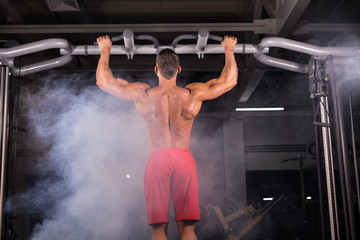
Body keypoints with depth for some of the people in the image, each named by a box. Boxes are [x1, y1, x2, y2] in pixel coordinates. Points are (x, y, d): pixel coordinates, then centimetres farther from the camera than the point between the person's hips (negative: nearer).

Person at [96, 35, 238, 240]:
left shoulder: (143, 95, 2)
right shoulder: (193, 94, 2)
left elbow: (103, 80, 13)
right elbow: (229, 80, 14)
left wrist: (105, 50, 27)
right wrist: (229, 50, 27)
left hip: (157, 159, 0)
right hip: (184, 159, 0)